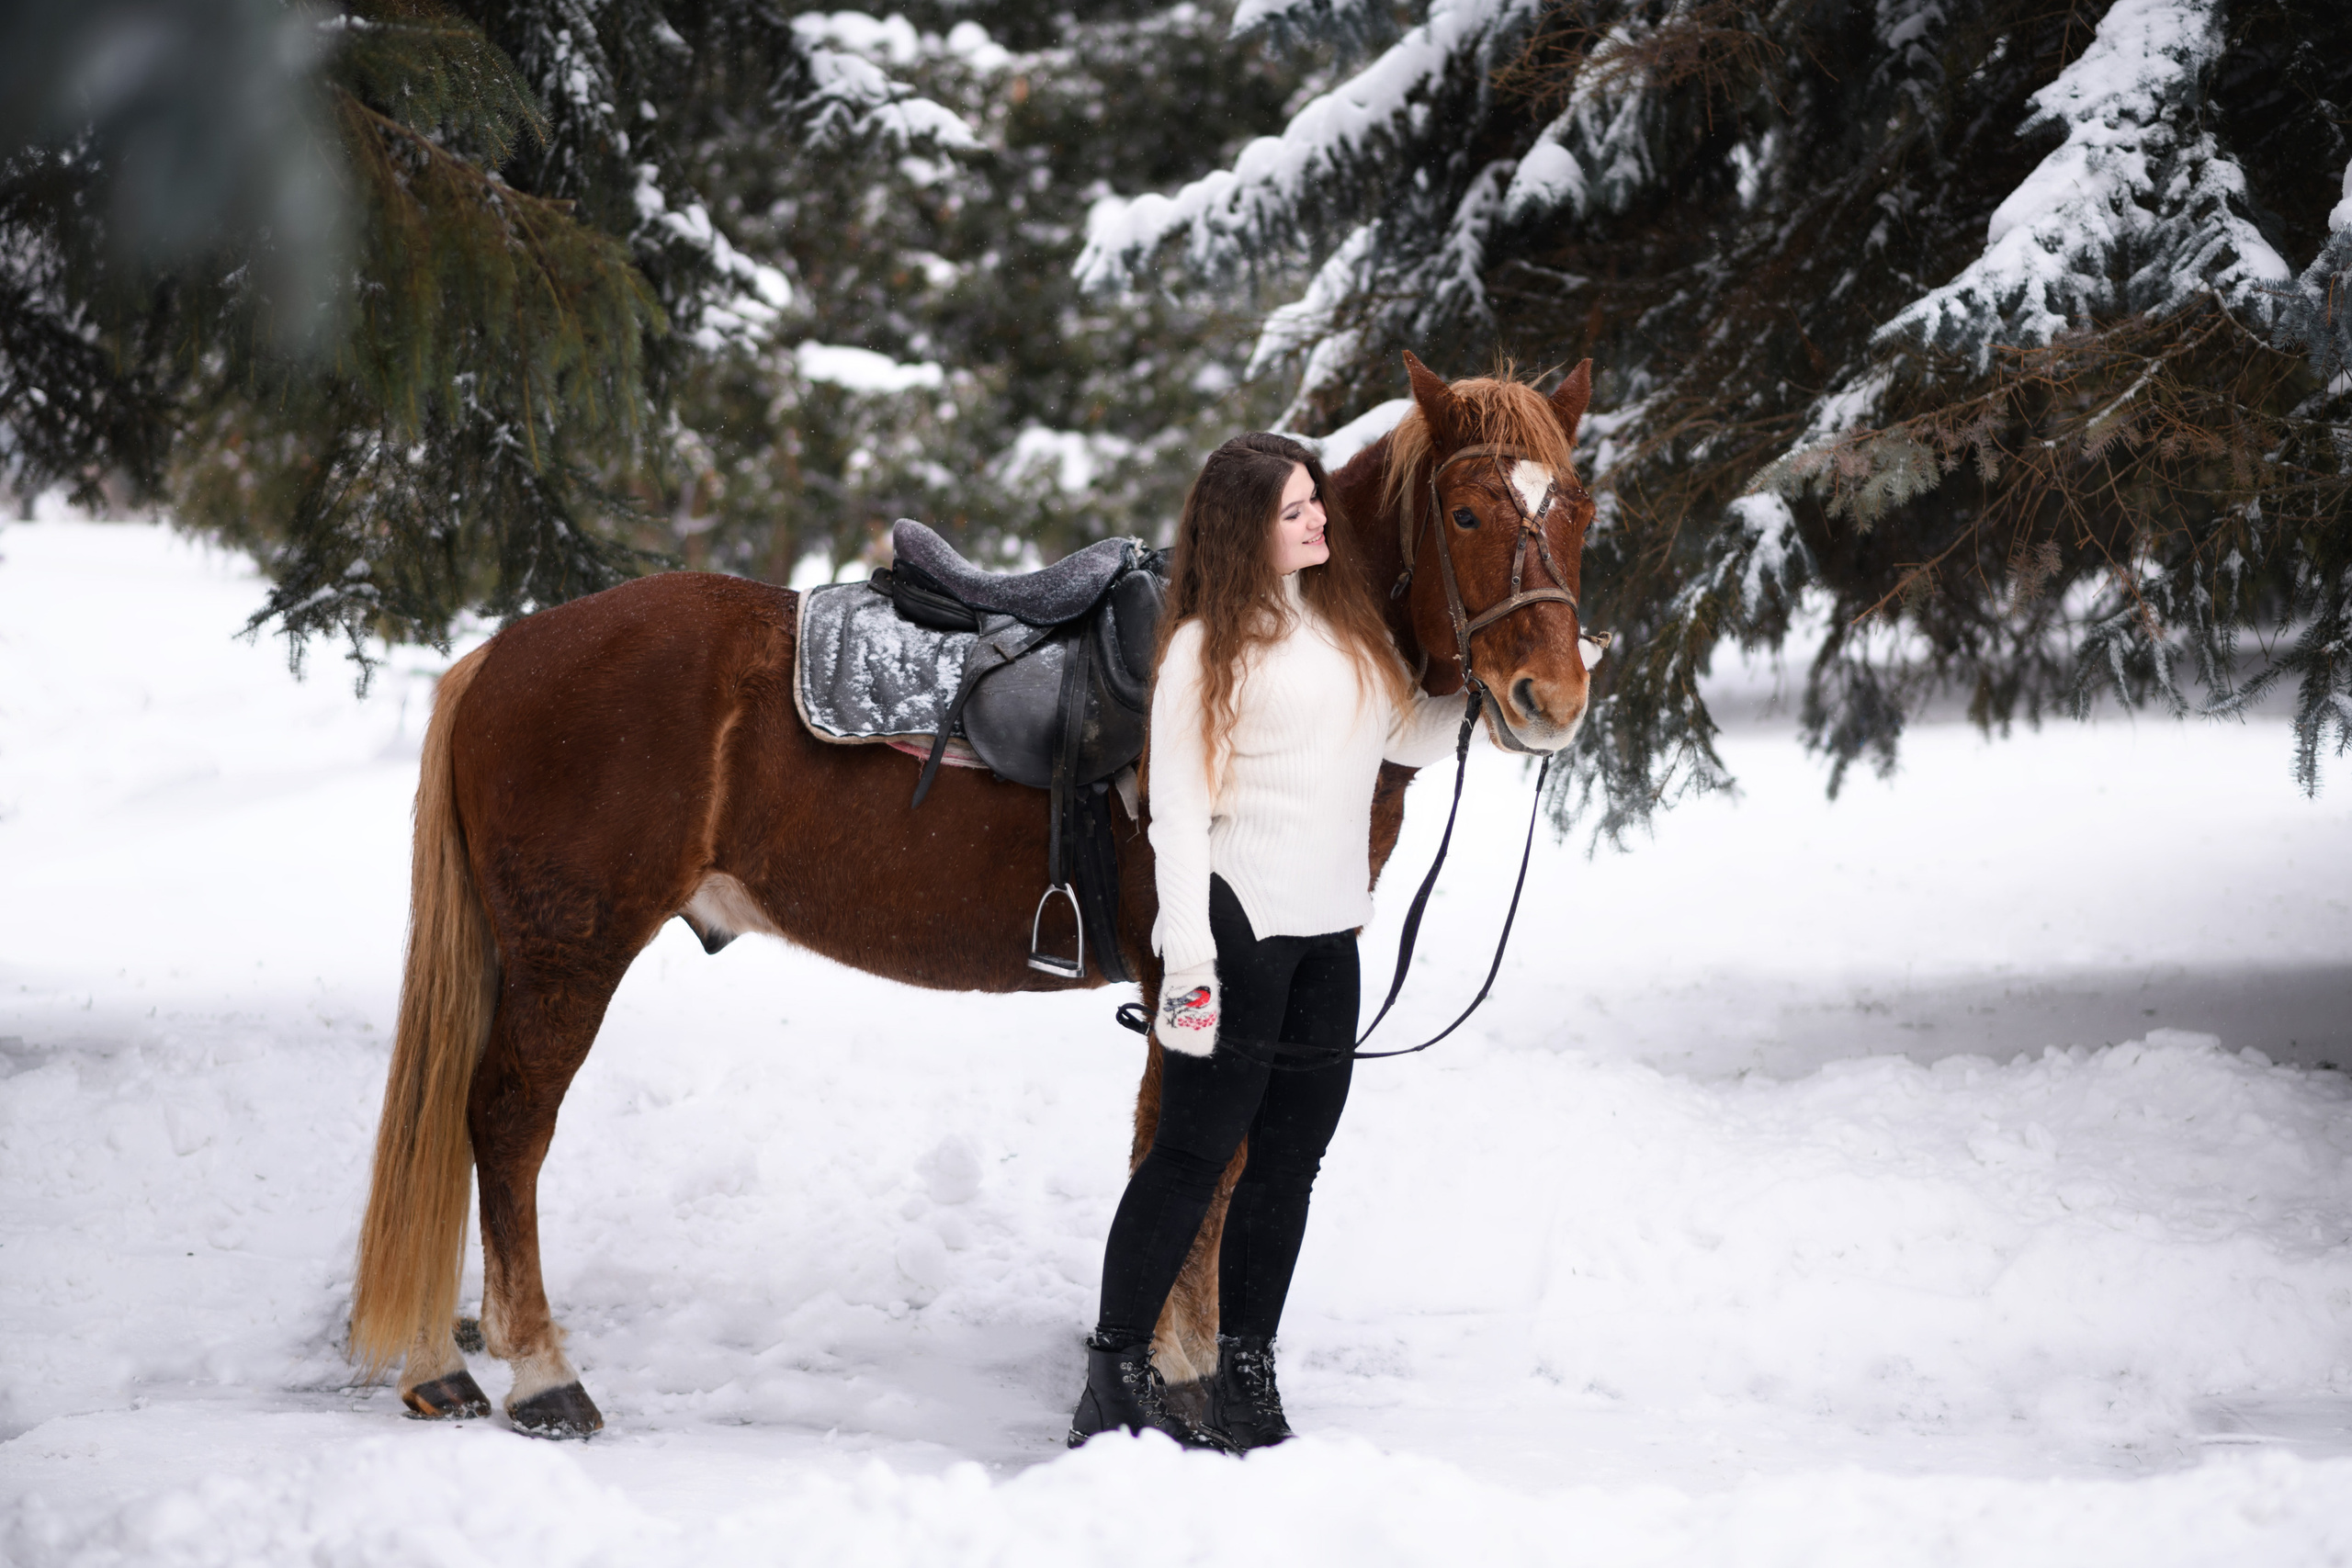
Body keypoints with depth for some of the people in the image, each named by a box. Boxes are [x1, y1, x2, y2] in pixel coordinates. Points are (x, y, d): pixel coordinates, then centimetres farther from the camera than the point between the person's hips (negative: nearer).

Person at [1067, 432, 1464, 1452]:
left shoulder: (1348, 621, 12)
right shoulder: (1205, 649, -8)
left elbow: (1408, 736, 19)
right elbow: (1178, 813, -11)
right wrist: (1188, 957, -17)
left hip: (1328, 929, 7)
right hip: (1239, 919, -7)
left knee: (1291, 1158, 8)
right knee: (1193, 1154, -6)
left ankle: (1244, 1377, 16)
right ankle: (1116, 1379, -1)